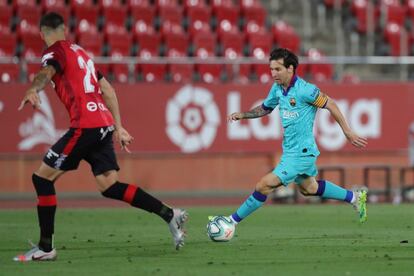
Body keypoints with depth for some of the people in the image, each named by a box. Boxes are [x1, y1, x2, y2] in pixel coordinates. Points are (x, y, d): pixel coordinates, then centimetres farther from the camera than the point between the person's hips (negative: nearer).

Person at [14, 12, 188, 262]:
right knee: (109, 186, 7)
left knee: (43, 177, 0)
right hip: (104, 123, 8)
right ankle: (170, 215, -2)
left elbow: (47, 72, -26)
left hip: (85, 126, -8)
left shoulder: (55, 52, 0)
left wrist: (33, 90, -46)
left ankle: (46, 248, -1)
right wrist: (118, 127, 30)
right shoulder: (79, 52, 26)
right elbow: (108, 90, 27)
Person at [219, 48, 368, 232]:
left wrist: (348, 132, -7)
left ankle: (233, 221, -4)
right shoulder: (277, 89, 2)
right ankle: (355, 198, 40)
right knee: (308, 188, 27)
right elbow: (265, 108, 20)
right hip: (289, 150, 9)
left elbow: (330, 105, -12)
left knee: (264, 186, -13)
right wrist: (242, 115, 4)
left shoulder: (304, 90, -21)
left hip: (301, 153, -9)